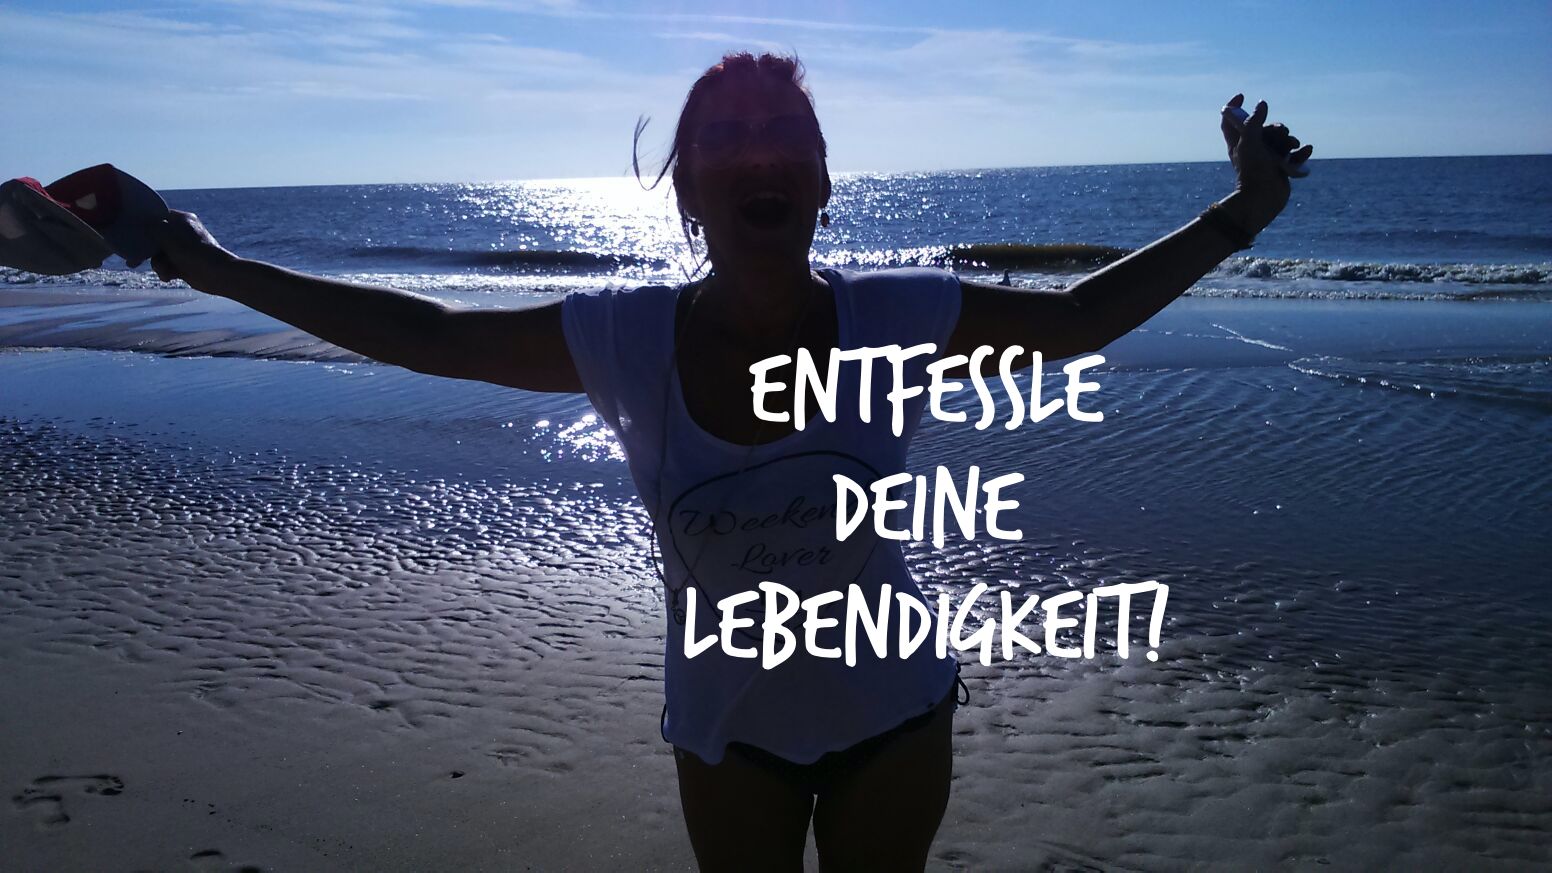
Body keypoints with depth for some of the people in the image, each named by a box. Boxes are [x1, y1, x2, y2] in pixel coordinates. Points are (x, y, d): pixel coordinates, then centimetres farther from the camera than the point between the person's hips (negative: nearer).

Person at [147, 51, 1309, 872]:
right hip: (727, 727, 1)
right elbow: (428, 336, -7)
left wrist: (1237, 217, -3)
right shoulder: (623, 340, -18)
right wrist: (227, 272, -3)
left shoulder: (896, 318, -19)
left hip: (893, 713, 0)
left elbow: (1083, 316, -5)